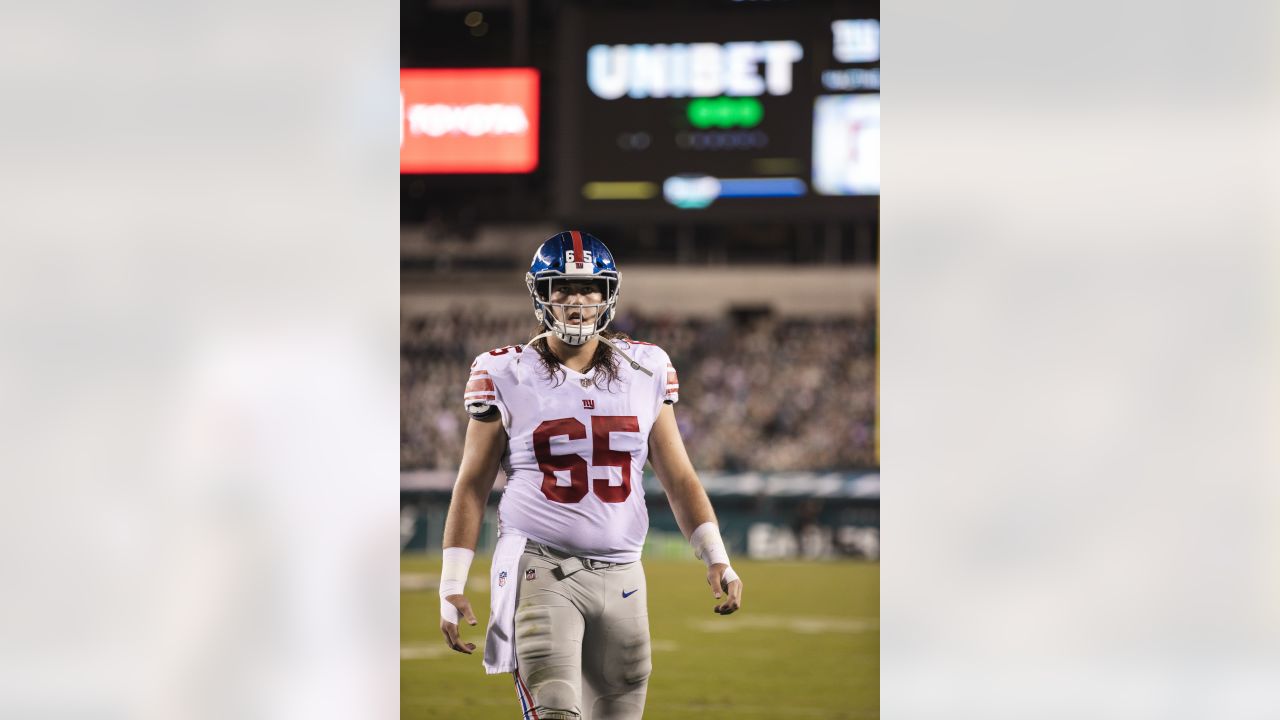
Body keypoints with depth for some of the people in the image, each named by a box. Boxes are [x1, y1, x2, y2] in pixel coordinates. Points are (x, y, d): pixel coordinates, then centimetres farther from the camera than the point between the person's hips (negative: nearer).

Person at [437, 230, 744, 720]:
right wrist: (452, 586, 0)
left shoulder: (644, 372, 8)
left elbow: (678, 478, 12)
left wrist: (716, 559, 2)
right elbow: (472, 486, 5)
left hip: (620, 575, 4)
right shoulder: (507, 376, 0)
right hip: (541, 568, -4)